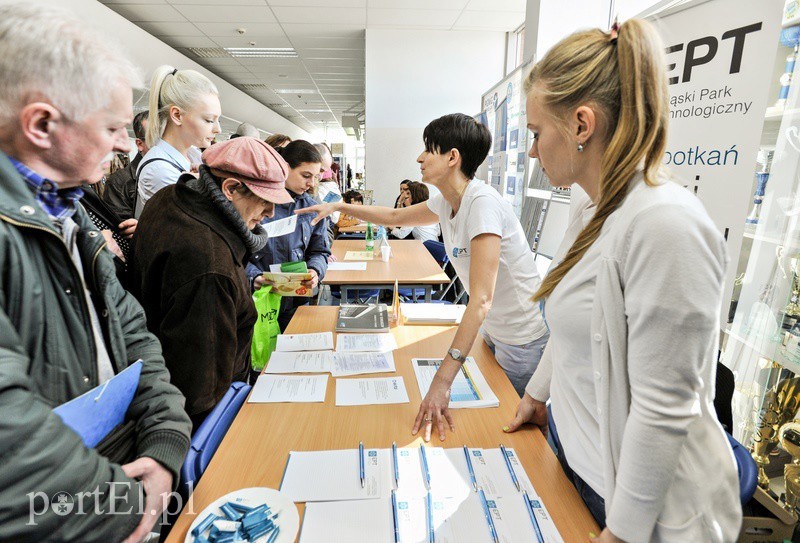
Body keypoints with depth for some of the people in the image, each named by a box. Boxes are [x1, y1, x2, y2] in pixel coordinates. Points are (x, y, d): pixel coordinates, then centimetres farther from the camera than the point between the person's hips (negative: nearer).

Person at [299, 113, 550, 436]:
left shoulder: (483, 203, -28)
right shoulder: (447, 202, -2)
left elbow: (482, 298, -34)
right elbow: (396, 217, 16)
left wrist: (442, 381, -37)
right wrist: (338, 207, 12)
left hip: (521, 339, -7)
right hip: (491, 330, 8)